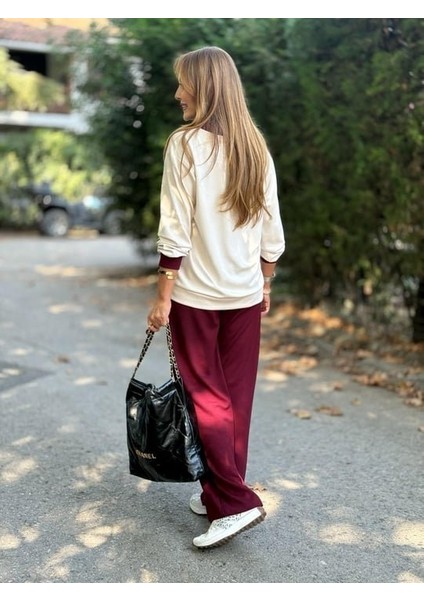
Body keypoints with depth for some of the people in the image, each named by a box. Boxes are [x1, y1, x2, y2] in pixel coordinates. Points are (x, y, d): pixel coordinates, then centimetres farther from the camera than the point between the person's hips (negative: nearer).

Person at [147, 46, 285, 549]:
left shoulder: (186, 143, -11)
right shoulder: (256, 147, 6)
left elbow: (176, 232, -15)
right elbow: (272, 233, 8)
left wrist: (163, 297, -8)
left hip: (196, 294, -5)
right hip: (246, 294, 6)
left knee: (206, 398, 5)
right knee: (236, 398, 12)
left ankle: (234, 502, 3)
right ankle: (221, 495, 24)